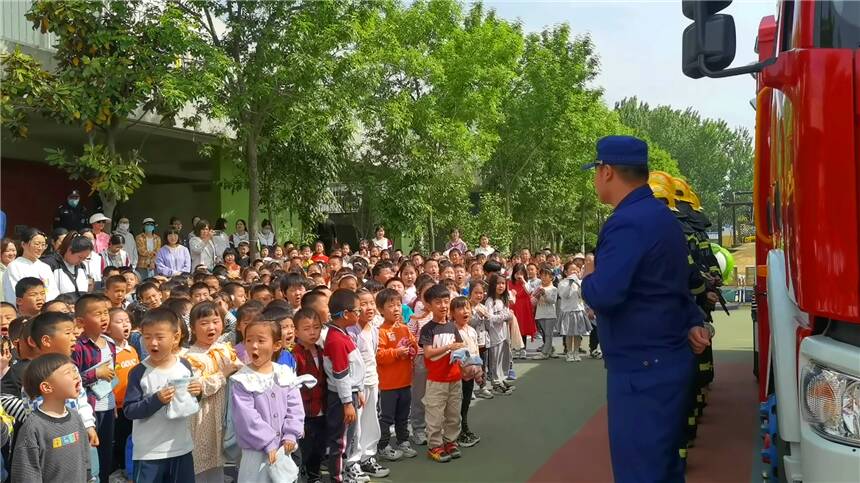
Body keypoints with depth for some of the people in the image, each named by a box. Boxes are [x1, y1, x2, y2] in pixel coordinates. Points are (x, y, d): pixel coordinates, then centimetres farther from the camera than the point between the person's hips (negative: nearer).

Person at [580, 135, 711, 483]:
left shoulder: (628, 223, -20)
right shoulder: (662, 216, 12)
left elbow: (603, 296, -29)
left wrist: (588, 284, -8)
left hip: (641, 369, -10)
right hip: (668, 360, 10)